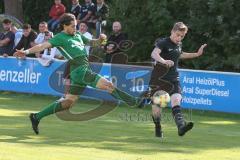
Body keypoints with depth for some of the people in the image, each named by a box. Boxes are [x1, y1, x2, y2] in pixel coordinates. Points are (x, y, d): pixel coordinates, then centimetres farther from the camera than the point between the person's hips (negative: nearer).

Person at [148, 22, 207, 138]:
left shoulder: (179, 44, 10)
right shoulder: (163, 43, -12)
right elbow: (154, 54, -33)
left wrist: (197, 54, 33)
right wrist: (163, 61, -52)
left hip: (173, 78, 4)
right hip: (159, 78, -4)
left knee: (176, 99, -21)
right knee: (156, 105, 5)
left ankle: (181, 126, -40)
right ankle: (158, 128, 30)